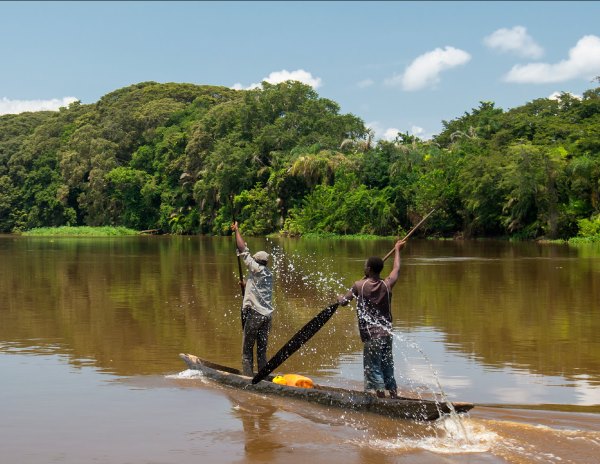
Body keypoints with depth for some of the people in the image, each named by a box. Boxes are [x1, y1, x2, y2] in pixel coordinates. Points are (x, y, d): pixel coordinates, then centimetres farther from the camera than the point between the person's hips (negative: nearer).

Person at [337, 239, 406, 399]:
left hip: (371, 335, -5)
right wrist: (397, 250, 34)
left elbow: (343, 302, -2)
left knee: (374, 369, 0)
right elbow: (396, 270, 20)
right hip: (387, 333, 5)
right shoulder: (387, 285, 1)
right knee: (388, 369, 15)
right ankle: (395, 398, 18)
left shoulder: (359, 286, -9)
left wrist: (339, 297, 21)